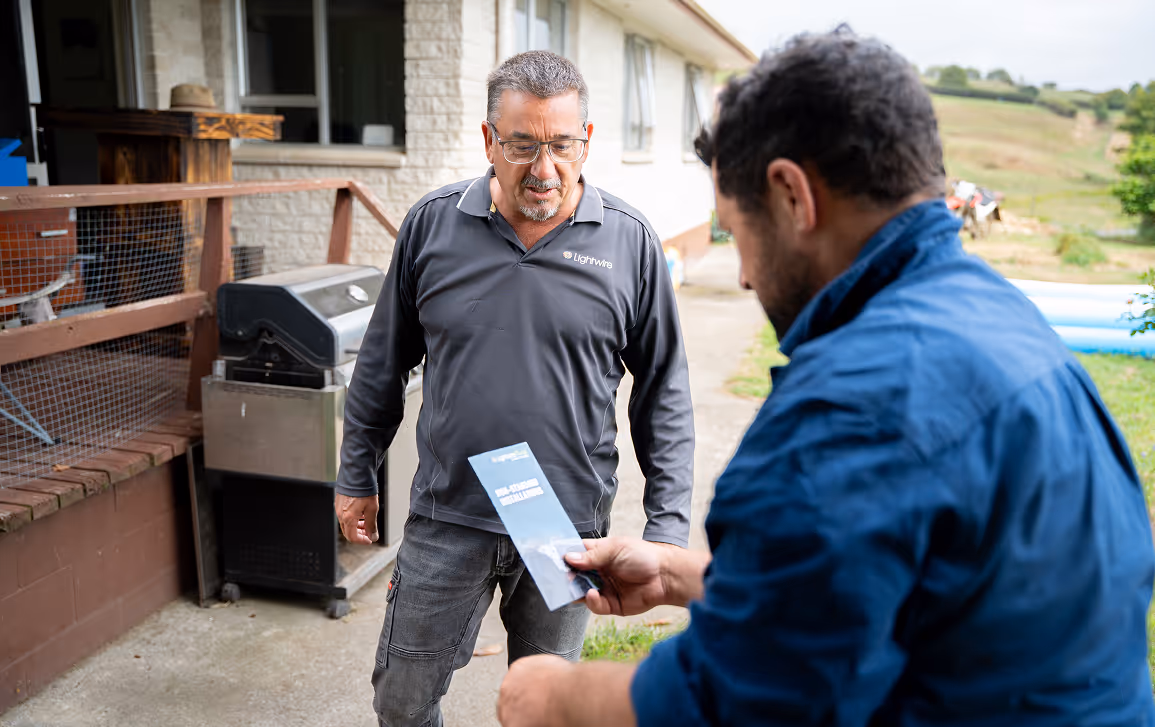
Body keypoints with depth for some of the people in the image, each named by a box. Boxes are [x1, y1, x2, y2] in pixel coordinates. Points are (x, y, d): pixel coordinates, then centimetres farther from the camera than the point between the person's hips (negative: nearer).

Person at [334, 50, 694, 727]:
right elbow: (383, 365, 7)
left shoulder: (630, 240, -7)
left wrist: (668, 525, -4)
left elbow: (664, 392, -1)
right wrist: (357, 477, 11)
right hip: (447, 519, 1)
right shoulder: (432, 223, -3)